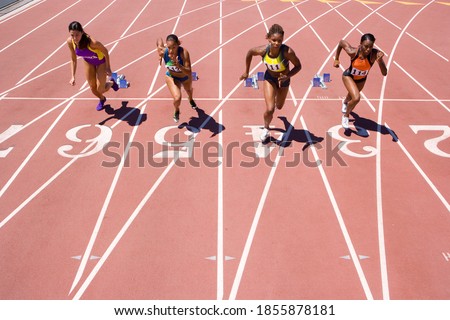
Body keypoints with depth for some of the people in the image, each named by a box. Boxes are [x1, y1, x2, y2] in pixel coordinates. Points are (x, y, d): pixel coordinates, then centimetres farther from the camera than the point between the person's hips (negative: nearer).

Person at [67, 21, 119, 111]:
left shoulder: (92, 42, -43)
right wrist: (73, 76, -17)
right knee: (93, 88, 13)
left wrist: (108, 68, -14)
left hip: (101, 62, -4)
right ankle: (102, 99, 48)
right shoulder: (70, 42, -28)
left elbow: (105, 51, -23)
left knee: (100, 89, -2)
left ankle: (111, 82, 34)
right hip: (88, 62, 4)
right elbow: (73, 60, -12)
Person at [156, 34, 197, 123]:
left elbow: (189, 73, -43)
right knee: (177, 98, -18)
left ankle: (191, 100, 73)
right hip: (171, 77, 0)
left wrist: (179, 66, -58)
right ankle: (176, 111, 21)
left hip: (185, 76, 0)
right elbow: (159, 39, -10)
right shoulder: (163, 52, -33)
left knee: (189, 90, 32)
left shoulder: (184, 53, -42)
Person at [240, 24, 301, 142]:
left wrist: (287, 76, -38)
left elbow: (298, 66, -21)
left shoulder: (287, 52, -36)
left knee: (279, 106, 24)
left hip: (283, 80, 0)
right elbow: (249, 52, -8)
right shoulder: (263, 50, -30)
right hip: (269, 78, 0)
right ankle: (266, 129, 17)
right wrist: (246, 72, 1)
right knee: (270, 109, -15)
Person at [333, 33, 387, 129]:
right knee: (356, 98, -27)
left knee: (353, 95, 31)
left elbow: (384, 73, -39)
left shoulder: (375, 54, -36)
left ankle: (345, 102, 72)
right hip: (349, 76, -3)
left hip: (362, 79, 3)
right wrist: (336, 59, -9)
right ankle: (345, 115, 5)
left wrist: (380, 60, -56)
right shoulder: (353, 52, -35)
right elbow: (341, 42, -16)